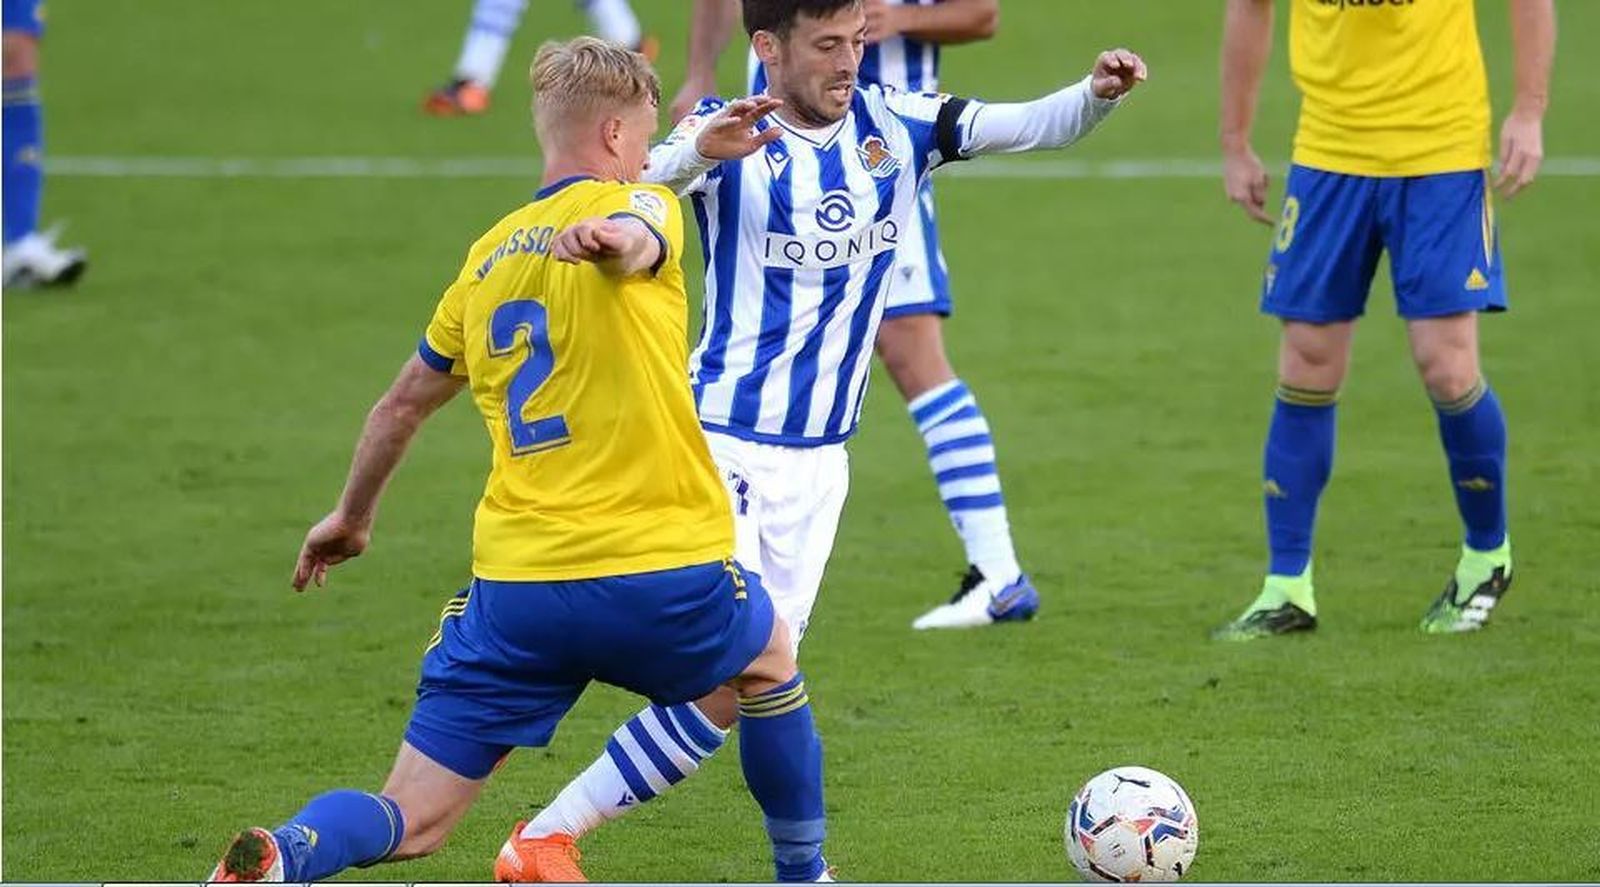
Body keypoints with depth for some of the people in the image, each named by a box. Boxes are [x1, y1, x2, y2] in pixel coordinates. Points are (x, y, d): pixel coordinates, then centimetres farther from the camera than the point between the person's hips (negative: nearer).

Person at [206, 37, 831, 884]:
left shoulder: (488, 258, 17)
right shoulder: (640, 205, 0)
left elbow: (403, 402, 27)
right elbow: (636, 237, -27)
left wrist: (351, 515, 42)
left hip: (514, 589, 4)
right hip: (664, 573, -4)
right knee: (771, 670, 31)